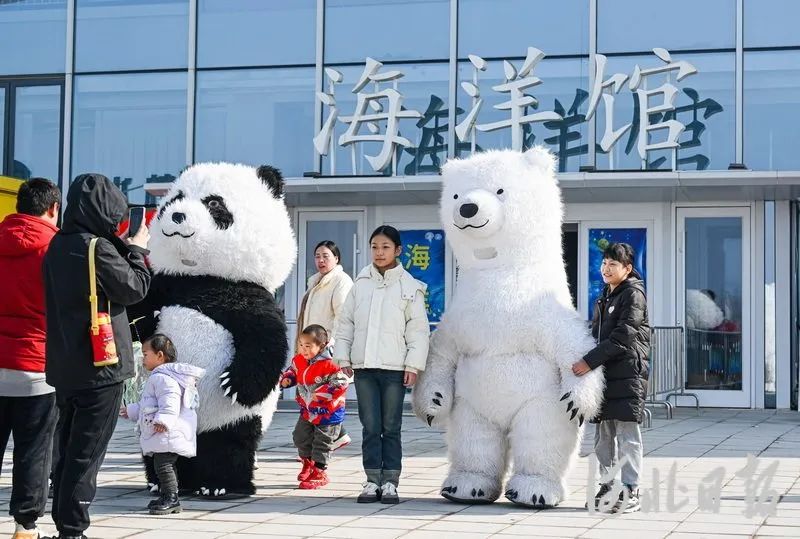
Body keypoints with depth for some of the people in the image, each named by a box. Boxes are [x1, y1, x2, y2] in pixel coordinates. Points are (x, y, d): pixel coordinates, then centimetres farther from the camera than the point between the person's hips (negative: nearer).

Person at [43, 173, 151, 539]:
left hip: (63, 367, 8)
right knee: (87, 453, -3)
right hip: (100, 365, -8)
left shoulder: (58, 247, 10)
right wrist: (137, 250, 6)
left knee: (67, 449, 13)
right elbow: (135, 288, -9)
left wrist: (126, 251, 11)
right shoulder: (98, 248, -16)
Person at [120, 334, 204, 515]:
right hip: (160, 435, 11)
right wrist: (131, 410, 42)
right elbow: (146, 406, 37)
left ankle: (172, 499, -11)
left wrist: (163, 419, -37)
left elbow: (170, 401, -28)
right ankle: (168, 497, 23)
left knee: (163, 464, -13)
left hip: (167, 433, -11)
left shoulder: (163, 377, -13)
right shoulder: (157, 377, 24)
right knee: (164, 465, 16)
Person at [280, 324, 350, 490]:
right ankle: (308, 462, 39)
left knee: (321, 443, 3)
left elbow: (340, 384, -28)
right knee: (300, 437, 16)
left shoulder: (328, 366, -26)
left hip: (327, 412, -7)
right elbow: (292, 371, 17)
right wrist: (286, 379, -5)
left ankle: (319, 472, 15)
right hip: (308, 410, 7)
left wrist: (320, 393, -31)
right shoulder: (298, 360, -3)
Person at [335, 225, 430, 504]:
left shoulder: (409, 287, 1)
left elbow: (418, 329, 0)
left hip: (394, 367, -2)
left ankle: (390, 482, 8)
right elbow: (346, 322, 13)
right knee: (370, 427, 4)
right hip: (363, 366, 2)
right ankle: (372, 481, 9)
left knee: (391, 428, 3)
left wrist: (413, 364, -6)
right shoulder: (361, 284, 9)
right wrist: (343, 356, 7)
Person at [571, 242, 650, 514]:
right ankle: (608, 486, 20)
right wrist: (585, 360, 7)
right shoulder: (605, 296, 18)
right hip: (605, 371, 9)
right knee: (604, 435, 11)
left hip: (628, 372, -8)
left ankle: (630, 492, -5)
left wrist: (590, 361, -20)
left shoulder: (634, 294, -8)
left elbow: (622, 336, -17)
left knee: (627, 434, -7)